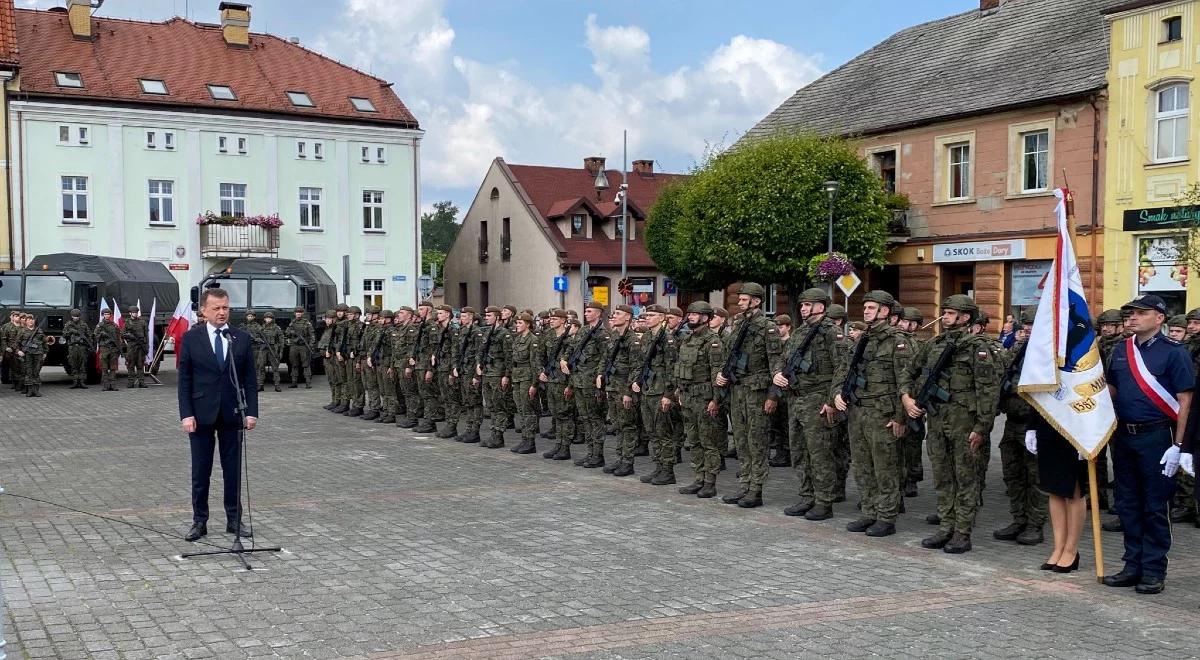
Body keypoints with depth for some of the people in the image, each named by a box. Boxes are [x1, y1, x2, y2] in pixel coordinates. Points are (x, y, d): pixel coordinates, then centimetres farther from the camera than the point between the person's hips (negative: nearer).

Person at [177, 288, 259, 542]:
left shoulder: (242, 338, 3)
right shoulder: (191, 338, 0)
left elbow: (250, 378, 4)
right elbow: (184, 379, -1)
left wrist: (251, 412, -4)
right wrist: (186, 414, -10)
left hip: (232, 414, 1)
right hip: (201, 414, -1)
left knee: (233, 469, 7)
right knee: (200, 470, 6)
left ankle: (234, 519, 16)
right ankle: (199, 521, 14)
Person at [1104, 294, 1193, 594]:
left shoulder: (1173, 352, -8)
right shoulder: (1121, 351, 9)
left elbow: (1184, 400, -10)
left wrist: (1176, 445, -14)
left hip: (1155, 437, -6)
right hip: (1123, 435, 6)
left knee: (1154, 507, 2)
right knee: (1128, 504, 11)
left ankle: (1154, 571, 10)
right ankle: (1133, 566, 21)